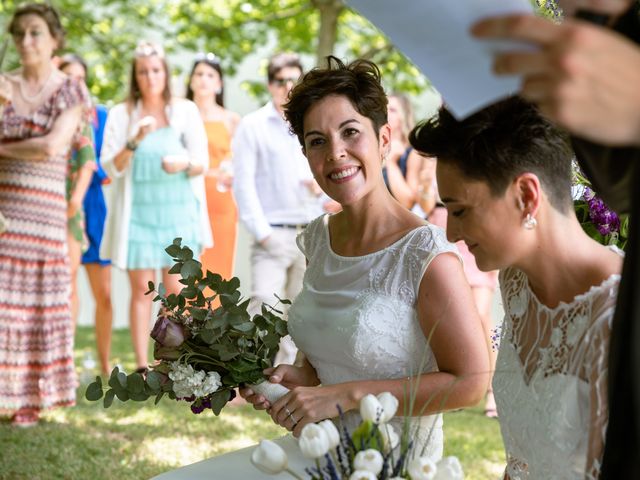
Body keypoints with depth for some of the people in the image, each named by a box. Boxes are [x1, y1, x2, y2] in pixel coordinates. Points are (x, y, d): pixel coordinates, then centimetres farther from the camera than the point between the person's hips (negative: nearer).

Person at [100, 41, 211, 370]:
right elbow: (111, 167, 0)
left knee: (176, 287, -2)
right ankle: (142, 367, 2)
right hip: (137, 212, 0)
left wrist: (184, 164, -18)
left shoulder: (185, 111, 6)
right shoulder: (121, 114, 6)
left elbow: (202, 163, 4)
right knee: (141, 288, -1)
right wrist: (135, 142, -16)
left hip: (178, 211, 0)